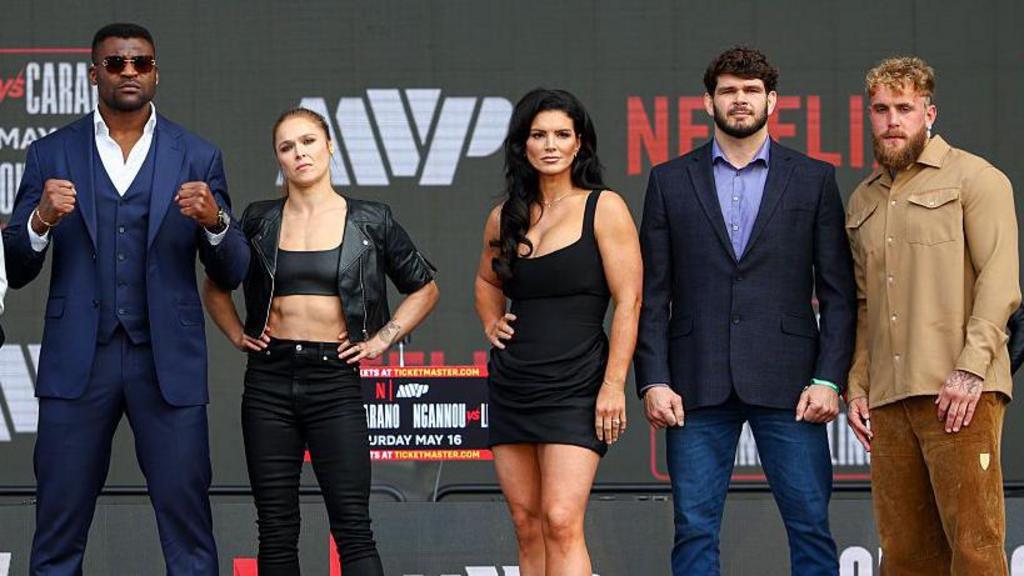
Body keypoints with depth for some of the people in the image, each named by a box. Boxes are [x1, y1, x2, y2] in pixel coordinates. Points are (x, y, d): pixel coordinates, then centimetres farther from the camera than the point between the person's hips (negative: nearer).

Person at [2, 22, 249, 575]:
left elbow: (230, 274, 7)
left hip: (167, 363, 0)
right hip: (78, 361, 0)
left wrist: (214, 221, -13)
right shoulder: (51, 155, 7)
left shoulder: (197, 157, 7)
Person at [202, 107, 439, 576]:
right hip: (270, 382, 2)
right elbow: (215, 287, 22)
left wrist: (382, 339, 4)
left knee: (353, 527, -8)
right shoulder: (259, 221, 7)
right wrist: (236, 334, 8)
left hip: (335, 381, -2)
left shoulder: (369, 222, 3)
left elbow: (424, 290, 14)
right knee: (276, 531, 3)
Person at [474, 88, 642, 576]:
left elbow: (629, 301, -9)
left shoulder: (603, 208, -4)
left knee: (561, 523, -17)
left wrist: (614, 385, -14)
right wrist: (491, 323, 12)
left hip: (575, 386, -6)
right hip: (511, 384, 6)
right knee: (527, 527, 5)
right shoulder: (505, 217, 11)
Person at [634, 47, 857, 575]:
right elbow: (652, 295, 8)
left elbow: (838, 291, 6)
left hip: (786, 383, -1)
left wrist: (830, 378, -4)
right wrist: (653, 381, -3)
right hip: (698, 387, 1)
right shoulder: (670, 181, 11)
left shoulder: (813, 179, 9)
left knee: (810, 526, -2)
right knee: (694, 530, 1)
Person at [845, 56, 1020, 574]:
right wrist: (857, 388, 13)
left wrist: (970, 371, -16)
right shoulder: (864, 200, 21)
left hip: (958, 394, -6)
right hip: (888, 397, 6)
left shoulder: (974, 178, 2)